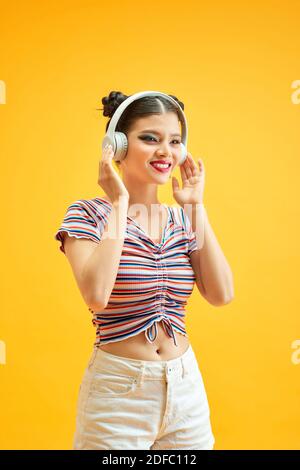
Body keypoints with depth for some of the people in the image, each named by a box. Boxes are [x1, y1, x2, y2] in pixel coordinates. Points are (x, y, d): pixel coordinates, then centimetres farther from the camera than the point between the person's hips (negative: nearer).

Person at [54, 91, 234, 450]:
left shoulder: (182, 219, 5)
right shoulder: (89, 214, -8)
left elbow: (220, 295, -7)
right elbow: (96, 295, -25)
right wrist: (120, 205, -18)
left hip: (186, 386, 5)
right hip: (118, 389, -4)